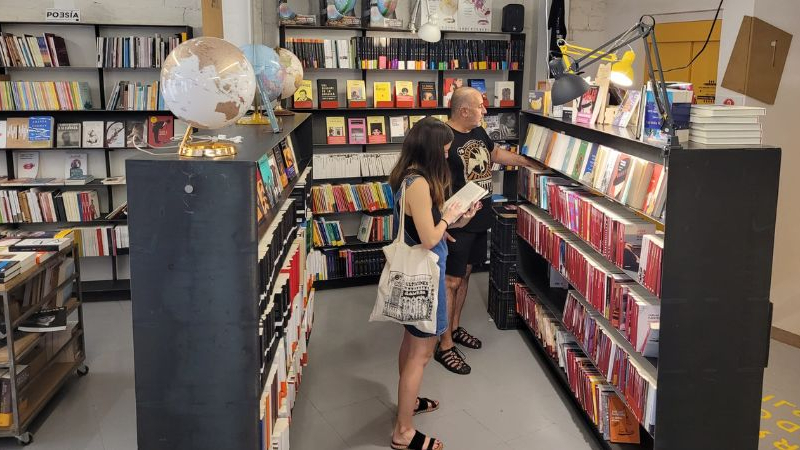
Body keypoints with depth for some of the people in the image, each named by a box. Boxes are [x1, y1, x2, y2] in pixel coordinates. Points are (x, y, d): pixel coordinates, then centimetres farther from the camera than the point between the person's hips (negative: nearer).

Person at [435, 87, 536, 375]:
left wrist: (529, 162, 30)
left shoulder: (478, 132, 8)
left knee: (464, 274, 19)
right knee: (451, 281, -2)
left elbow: (496, 154, 27)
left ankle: (455, 327, 35)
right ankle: (445, 346, 7)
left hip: (479, 221, 9)